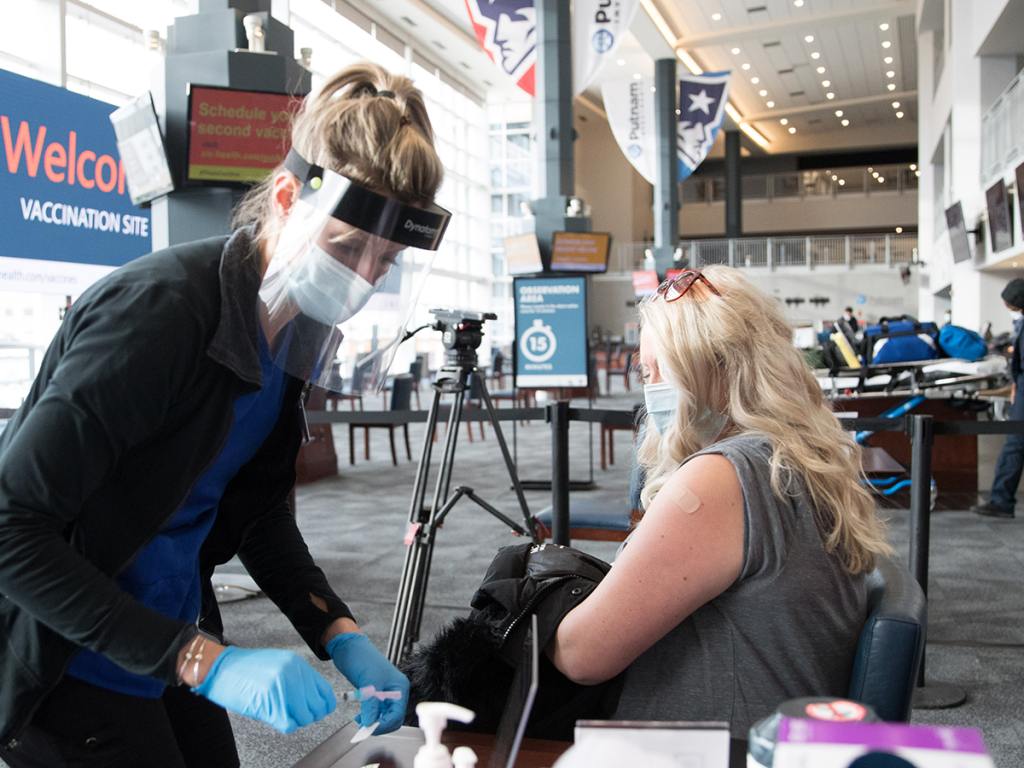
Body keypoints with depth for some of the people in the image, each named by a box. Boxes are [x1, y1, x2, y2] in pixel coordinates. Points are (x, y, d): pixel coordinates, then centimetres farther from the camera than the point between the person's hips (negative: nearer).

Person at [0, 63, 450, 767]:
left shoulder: (298, 329, -2)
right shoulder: (160, 309, -27)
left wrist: (341, 636, -6)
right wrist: (204, 661, -30)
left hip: (176, 645, 7)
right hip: (73, 663, -7)